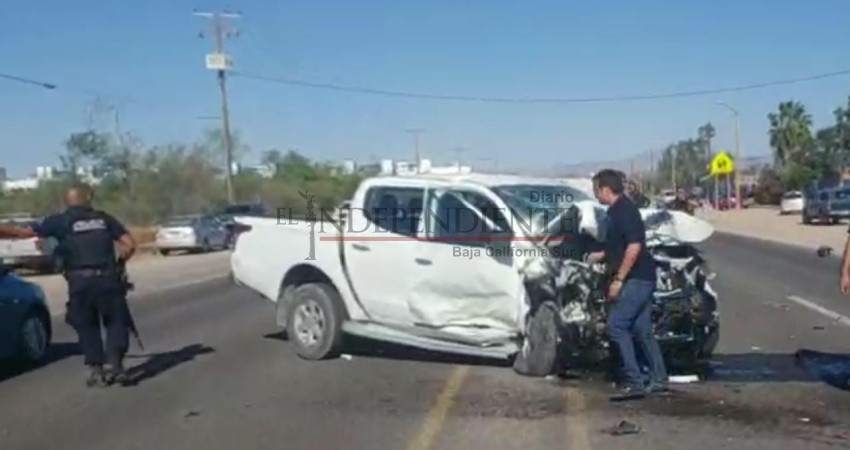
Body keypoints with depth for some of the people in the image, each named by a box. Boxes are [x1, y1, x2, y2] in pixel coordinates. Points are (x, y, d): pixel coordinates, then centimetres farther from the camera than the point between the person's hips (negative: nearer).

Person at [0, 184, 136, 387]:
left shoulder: (60, 221, 6)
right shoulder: (104, 219, 12)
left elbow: (21, 233, 7)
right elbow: (129, 244, 8)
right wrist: (118, 262, 21)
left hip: (81, 281, -1)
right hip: (108, 279, 1)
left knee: (86, 326, 15)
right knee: (116, 322, 13)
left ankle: (96, 370, 11)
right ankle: (115, 364, 0)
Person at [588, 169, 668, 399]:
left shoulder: (624, 210, -16)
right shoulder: (618, 210, 14)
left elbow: (634, 246, -24)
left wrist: (618, 279, -23)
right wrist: (602, 255, 31)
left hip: (636, 278, -10)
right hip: (640, 278, 10)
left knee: (616, 326, -9)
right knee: (642, 330, 12)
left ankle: (634, 381, -8)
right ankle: (658, 380, 17)